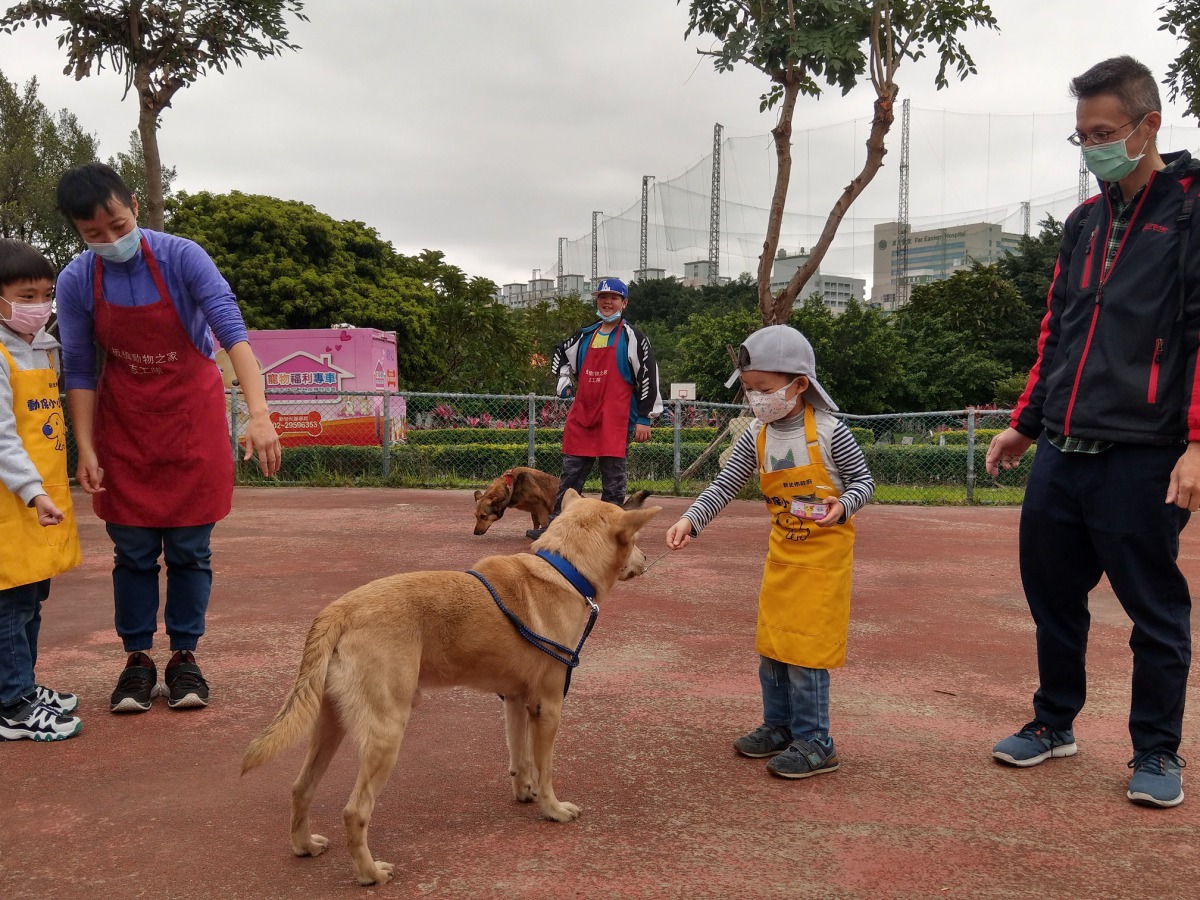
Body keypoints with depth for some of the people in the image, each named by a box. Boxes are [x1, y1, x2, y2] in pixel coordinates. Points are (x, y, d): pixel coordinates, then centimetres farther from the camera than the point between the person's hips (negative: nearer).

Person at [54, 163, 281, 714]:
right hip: (123, 427, 2)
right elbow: (78, 371, -2)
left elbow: (233, 332, -26)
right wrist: (86, 450, -6)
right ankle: (137, 659, 19)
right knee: (133, 552, 5)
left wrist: (258, 414, -39)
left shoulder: (182, 258, -17)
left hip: (192, 421, -1)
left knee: (189, 549, 3)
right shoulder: (76, 282, -9)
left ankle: (185, 657, 17)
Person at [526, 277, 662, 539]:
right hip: (581, 417, 6)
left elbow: (648, 377, -6)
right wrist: (563, 381, 15)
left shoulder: (632, 337, -2)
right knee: (571, 475, 10)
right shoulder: (585, 335, 14)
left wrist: (644, 419, -10)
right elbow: (560, 354, 31)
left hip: (616, 421, -6)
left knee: (612, 478, -1)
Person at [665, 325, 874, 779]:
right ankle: (779, 726, 29)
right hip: (782, 552, 6)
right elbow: (723, 486, -5)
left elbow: (864, 480, -8)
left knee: (805, 646, -5)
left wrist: (842, 506, -28)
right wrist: (690, 520, -19)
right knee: (771, 644, 12)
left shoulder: (828, 431, -17)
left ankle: (814, 744, 8)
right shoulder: (755, 437, -3)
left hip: (823, 553, -6)